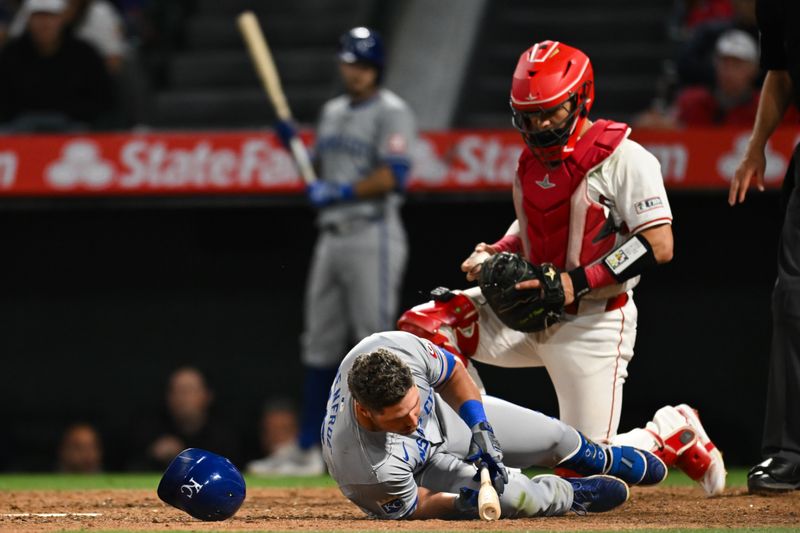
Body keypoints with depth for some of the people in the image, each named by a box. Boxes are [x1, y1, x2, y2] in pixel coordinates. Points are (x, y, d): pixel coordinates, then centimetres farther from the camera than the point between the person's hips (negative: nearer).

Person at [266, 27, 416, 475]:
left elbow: (393, 177, -18)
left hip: (373, 235, -8)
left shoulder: (391, 113, -7)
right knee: (320, 344, 9)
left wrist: (341, 191, -23)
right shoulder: (333, 113, 19)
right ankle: (309, 451, 13)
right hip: (332, 236, 8)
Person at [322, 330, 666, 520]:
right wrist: (461, 505, -40)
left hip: (446, 414, 5)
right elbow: (415, 507, -24)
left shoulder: (400, 348, -38)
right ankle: (577, 495, 18)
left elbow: (453, 374, -13)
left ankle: (607, 460, 50)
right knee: (516, 498, -20)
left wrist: (480, 429, -21)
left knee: (553, 437, 12)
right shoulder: (369, 468, -47)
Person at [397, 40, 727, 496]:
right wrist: (494, 256, 2)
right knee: (423, 324, -10)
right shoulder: (533, 161, 7)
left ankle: (675, 432, 21)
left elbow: (659, 246, -20)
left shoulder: (624, 159, -15)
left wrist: (578, 282, -24)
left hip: (594, 322, -7)